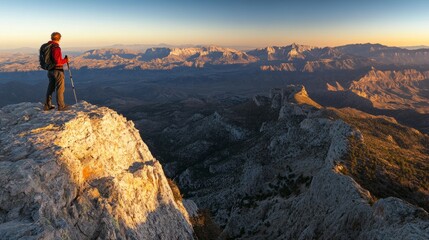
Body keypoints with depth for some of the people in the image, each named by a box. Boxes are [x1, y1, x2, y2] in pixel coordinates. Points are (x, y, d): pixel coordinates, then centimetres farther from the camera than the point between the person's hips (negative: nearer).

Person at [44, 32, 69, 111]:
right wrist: (65, 60, -9)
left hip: (50, 70, 9)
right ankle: (61, 106, 7)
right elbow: (57, 61, -24)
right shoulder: (56, 47, -19)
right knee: (60, 88, 1)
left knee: (50, 88, 16)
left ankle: (47, 105, 22)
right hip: (58, 70, -8)